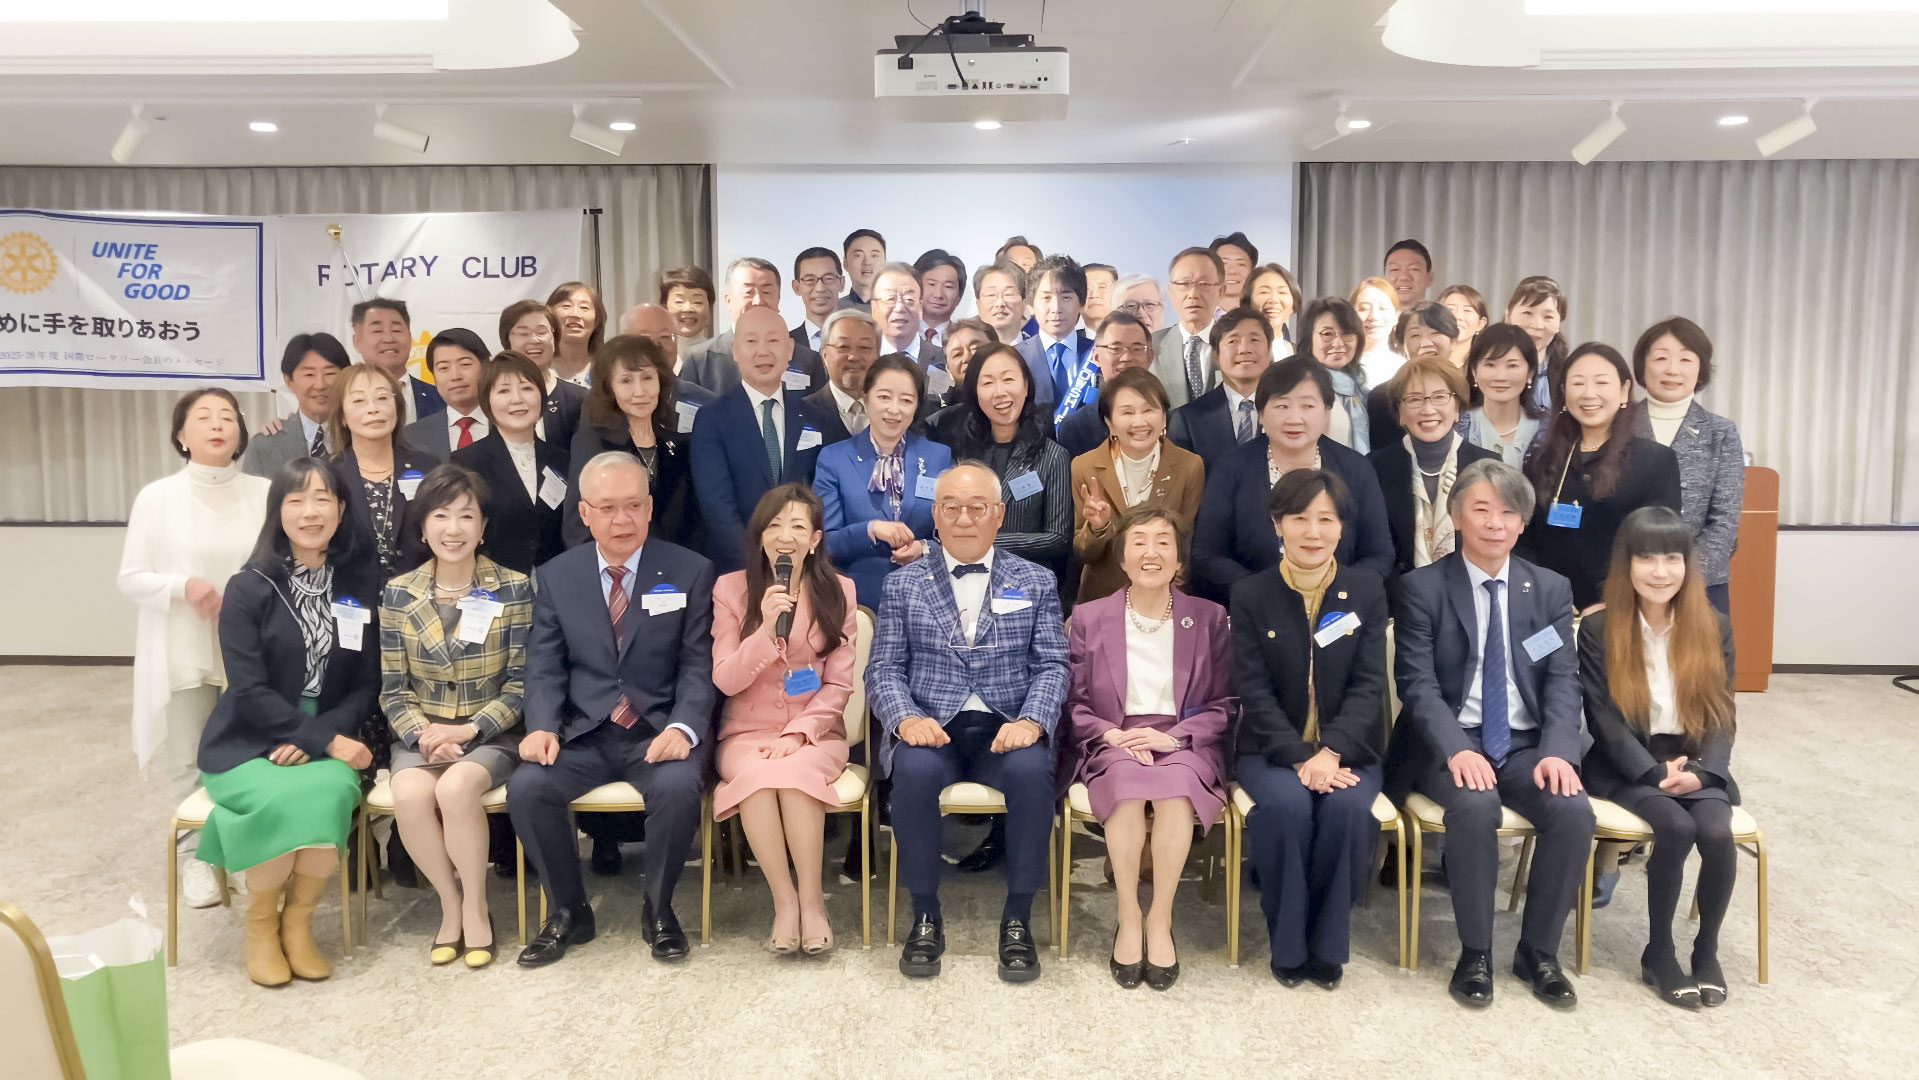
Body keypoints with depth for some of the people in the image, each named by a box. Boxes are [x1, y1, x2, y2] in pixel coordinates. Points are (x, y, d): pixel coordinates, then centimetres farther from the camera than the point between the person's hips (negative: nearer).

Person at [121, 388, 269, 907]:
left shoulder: (264, 494, -2)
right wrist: (182, 586, -17)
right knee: (188, 763, 7)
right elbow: (130, 578, -1)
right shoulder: (156, 497, -3)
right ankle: (199, 857, 24)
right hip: (183, 653, 0)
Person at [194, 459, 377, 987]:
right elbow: (249, 690, -10)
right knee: (282, 800, -32)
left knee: (331, 792, -32)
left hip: (329, 739, 2)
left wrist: (321, 737, -14)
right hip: (249, 743, -1)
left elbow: (367, 683, 4)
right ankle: (260, 920, -2)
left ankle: (298, 919, -6)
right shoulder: (248, 589, -4)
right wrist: (327, 742, -19)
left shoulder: (361, 583, 3)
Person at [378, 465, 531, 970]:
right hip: (420, 734, 2)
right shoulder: (397, 594, 4)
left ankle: (476, 907, -10)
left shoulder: (513, 589, -2)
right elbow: (393, 689, 4)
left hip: (490, 735, -2)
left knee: (456, 787, -32)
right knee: (409, 794, -29)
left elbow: (520, 683, -4)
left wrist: (468, 730, -16)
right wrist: (422, 735, -15)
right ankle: (450, 905, -6)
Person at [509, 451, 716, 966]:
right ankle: (569, 912, 0)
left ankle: (658, 910, -4)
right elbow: (545, 668, 5)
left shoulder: (690, 572, 1)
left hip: (659, 730, -2)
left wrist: (684, 727, -20)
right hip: (583, 734, 2)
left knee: (677, 786, -32)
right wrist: (542, 726, -14)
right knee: (526, 786, -24)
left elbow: (698, 666, -3)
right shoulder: (554, 577, 8)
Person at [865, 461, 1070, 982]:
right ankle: (925, 916, -15)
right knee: (916, 770, -34)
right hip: (930, 728, 0)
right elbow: (884, 669, 7)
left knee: (1032, 770, -33)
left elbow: (1052, 665, 5)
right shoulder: (903, 584, 12)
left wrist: (1031, 722, -15)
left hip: (1007, 729, 0)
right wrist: (906, 718, -14)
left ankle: (1018, 917, -15)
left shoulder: (1036, 582, 13)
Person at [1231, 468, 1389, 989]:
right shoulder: (1250, 595, 0)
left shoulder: (1366, 589, 3)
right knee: (1287, 805, -32)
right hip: (1272, 749, -1)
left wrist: (1331, 752, -19)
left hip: (1347, 748, 1)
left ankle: (1328, 946, -9)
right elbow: (1254, 691, -6)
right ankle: (1287, 946, -11)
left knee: (1348, 806, -31)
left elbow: (1370, 684, -3)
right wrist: (1300, 758, -21)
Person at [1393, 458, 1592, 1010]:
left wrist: (1557, 750, -16)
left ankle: (1538, 951, -3)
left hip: (1526, 744, 3)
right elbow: (1417, 683, -8)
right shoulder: (1422, 588, 0)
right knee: (1475, 805, -33)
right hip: (1449, 742, -3)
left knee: (1574, 811, -25)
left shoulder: (1551, 589, 10)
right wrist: (1456, 749, -25)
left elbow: (1563, 681, 3)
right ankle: (1474, 953, -13)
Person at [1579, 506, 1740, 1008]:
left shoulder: (1714, 628, 5)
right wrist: (1657, 772, -18)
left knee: (1716, 832, -27)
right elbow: (1605, 720, -7)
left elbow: (1722, 718, 2)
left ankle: (1707, 949, -3)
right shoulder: (1598, 629, -3)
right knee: (1676, 827, -29)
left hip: (1696, 764, 2)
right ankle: (1658, 953, -9)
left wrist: (1700, 771, -15)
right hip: (1626, 766, -2)